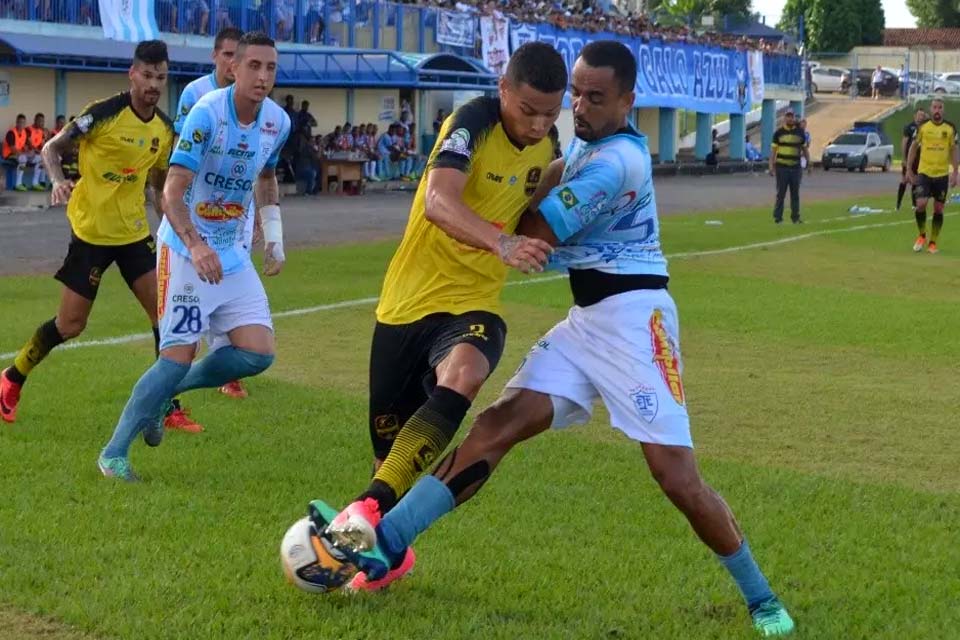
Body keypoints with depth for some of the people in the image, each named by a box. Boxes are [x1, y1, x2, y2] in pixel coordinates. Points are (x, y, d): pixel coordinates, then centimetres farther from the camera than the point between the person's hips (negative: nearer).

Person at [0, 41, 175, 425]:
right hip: (91, 233, -5)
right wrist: (58, 181, -26)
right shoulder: (104, 113, -15)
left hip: (134, 233, 5)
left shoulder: (165, 129, 4)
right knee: (70, 325, 0)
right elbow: (51, 148, -8)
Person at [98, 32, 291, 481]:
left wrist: (274, 237, 15)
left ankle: (162, 394, 15)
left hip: (233, 253, 6)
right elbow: (173, 192, -25)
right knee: (180, 355, -12)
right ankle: (114, 452, 3)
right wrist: (196, 246, -39)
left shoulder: (278, 122, 0)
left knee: (258, 352, -5)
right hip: (186, 249, -6)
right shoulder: (206, 113, -19)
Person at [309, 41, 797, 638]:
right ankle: (383, 542, -15)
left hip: (633, 317, -8)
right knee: (499, 422, -6)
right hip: (586, 320, 8)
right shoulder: (587, 144, 13)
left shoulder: (616, 160, -17)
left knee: (679, 479, -10)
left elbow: (537, 231, -14)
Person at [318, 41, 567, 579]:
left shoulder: (548, 144, 2)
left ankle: (372, 509, -33)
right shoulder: (474, 122, -16)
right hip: (410, 299, -2)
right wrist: (502, 243, -48)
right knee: (389, 441, 7)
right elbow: (438, 202, -35)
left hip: (474, 303, 2)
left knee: (462, 377, -33)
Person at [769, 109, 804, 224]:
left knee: (795, 193, 7)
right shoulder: (778, 133, 2)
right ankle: (777, 217, 5)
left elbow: (804, 149, 16)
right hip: (781, 166, -2)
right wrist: (771, 166, -5)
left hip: (795, 167, 2)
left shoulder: (799, 133, 8)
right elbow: (773, 150, 2)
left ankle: (795, 217, 13)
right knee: (781, 193, 0)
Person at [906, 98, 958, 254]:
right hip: (924, 172, -1)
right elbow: (913, 147, 7)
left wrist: (955, 172, -1)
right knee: (921, 204, -14)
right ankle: (922, 235, 10)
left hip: (942, 174, 1)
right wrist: (909, 170, 3)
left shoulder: (950, 129, 1)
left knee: (938, 209, 4)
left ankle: (933, 243, 15)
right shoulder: (922, 127, 0)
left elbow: (954, 150, 7)